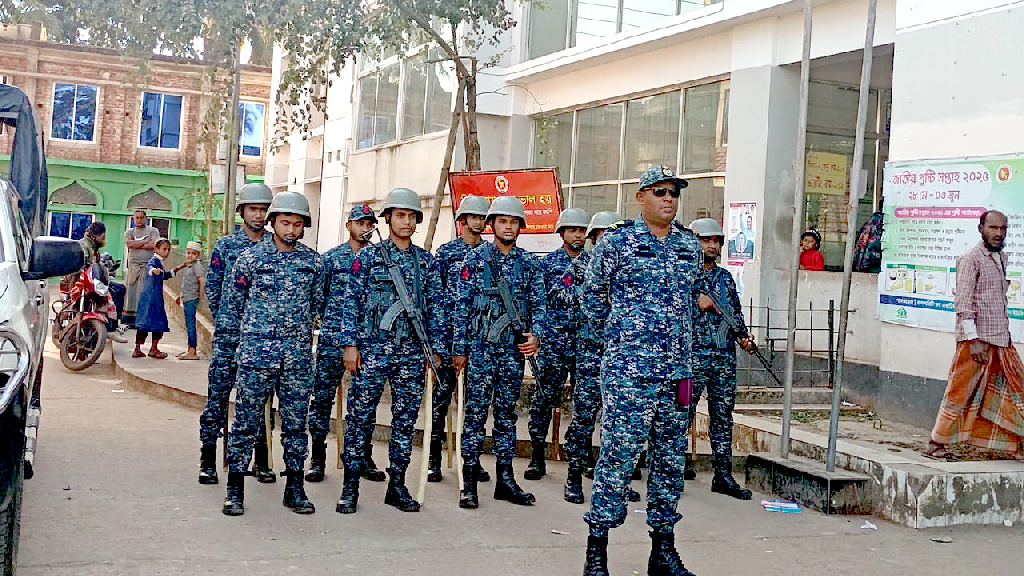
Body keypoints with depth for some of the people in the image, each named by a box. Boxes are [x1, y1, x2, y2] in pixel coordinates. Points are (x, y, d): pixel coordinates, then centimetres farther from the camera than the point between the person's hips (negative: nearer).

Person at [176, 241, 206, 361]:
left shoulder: (198, 266, -12)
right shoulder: (188, 266, 18)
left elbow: (202, 282, -18)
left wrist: (200, 299, -17)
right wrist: (181, 296, 28)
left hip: (192, 300, -10)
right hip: (187, 300, 10)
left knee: (191, 325, -9)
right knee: (188, 326, 14)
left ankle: (193, 352, -8)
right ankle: (189, 350, 21)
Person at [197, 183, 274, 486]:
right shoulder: (225, 245, 4)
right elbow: (212, 286, 8)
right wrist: (224, 320, 3)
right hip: (229, 334, -1)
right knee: (218, 394, -2)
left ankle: (261, 461, 16)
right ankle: (208, 462, 6)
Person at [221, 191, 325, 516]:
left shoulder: (314, 261, 7)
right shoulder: (250, 257, 1)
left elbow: (319, 303, 18)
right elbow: (231, 304, 9)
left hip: (299, 355, 2)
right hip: (255, 352, -2)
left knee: (296, 423, 7)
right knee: (247, 422, 0)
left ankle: (294, 489, 17)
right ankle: (235, 489, 9)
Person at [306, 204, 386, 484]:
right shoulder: (332, 257, 4)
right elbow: (318, 295, 6)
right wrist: (330, 322, -1)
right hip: (333, 339, -2)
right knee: (322, 397, -1)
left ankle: (365, 459, 16)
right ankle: (317, 460, 8)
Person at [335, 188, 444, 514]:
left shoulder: (427, 262, 11)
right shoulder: (368, 257, 2)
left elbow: (435, 308, 12)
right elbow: (351, 302, 0)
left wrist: (435, 350, 8)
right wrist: (350, 344, -6)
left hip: (412, 352, 3)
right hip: (373, 349, -3)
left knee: (406, 419, 6)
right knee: (360, 417, -2)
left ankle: (397, 486, 16)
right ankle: (350, 487, 7)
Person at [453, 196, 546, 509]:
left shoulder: (530, 262, 9)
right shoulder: (475, 257, 2)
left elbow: (538, 304, 10)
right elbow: (462, 305, 1)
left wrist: (535, 334, -9)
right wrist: (459, 348, -3)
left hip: (514, 347, 3)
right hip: (480, 346, -3)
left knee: (507, 412, 9)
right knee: (476, 411, -3)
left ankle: (505, 479, 15)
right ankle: (469, 482, 2)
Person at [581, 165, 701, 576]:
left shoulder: (690, 245, 12)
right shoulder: (616, 242, -2)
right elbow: (592, 294, 8)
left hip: (677, 372, 6)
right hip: (628, 371, -5)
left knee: (671, 461, 10)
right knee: (617, 456, -6)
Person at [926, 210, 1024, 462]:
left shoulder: (1002, 258, 15)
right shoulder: (970, 259, -10)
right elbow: (963, 303, -16)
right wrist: (973, 340, -21)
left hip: (1002, 339, 8)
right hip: (977, 339, -8)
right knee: (961, 392, -3)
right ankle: (936, 444, 7)